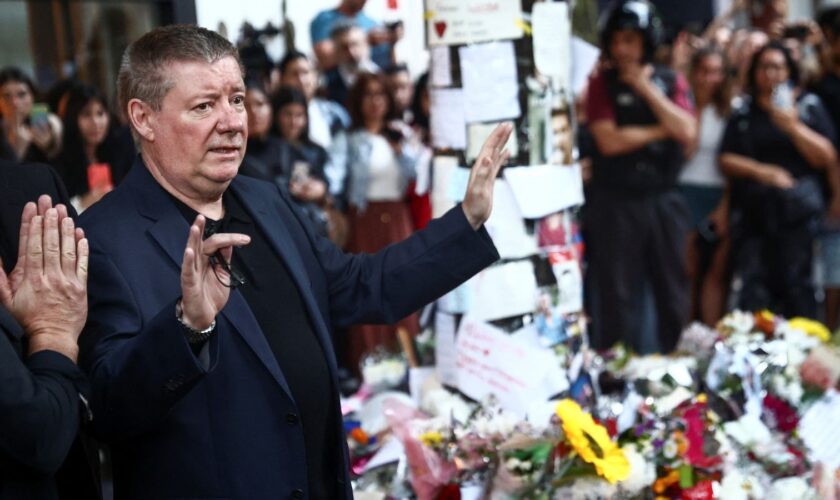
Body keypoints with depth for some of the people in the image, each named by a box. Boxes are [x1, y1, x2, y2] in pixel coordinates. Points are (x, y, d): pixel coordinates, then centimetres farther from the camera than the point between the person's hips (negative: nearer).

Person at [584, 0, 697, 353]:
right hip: (615, 203, -2)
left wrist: (646, 88, -8)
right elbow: (609, 141, -11)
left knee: (673, 293, 7)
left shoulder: (672, 82, 8)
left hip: (664, 200, 3)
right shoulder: (602, 83, 1)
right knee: (618, 297, 1)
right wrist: (661, 130, -6)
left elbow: (686, 133, -8)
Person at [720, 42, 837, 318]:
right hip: (751, 209, 2)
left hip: (796, 209, -2)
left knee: (795, 283, -5)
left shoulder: (809, 106, 8)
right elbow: (726, 160, 6)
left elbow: (827, 158, 0)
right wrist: (762, 171, -9)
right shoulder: (743, 112, 13)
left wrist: (793, 126, -11)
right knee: (753, 284, -4)